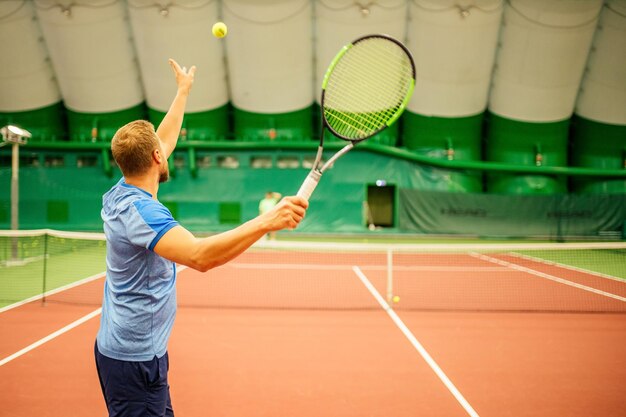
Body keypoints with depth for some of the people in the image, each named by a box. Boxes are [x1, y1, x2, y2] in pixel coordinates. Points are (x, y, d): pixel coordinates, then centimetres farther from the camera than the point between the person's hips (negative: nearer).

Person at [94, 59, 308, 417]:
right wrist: (266, 222, -48)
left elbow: (161, 142, 20)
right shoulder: (140, 210, -25)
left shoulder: (120, 194, 3)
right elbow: (199, 255, -42)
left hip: (132, 350, 10)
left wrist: (183, 91, 29)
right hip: (135, 358, -10)